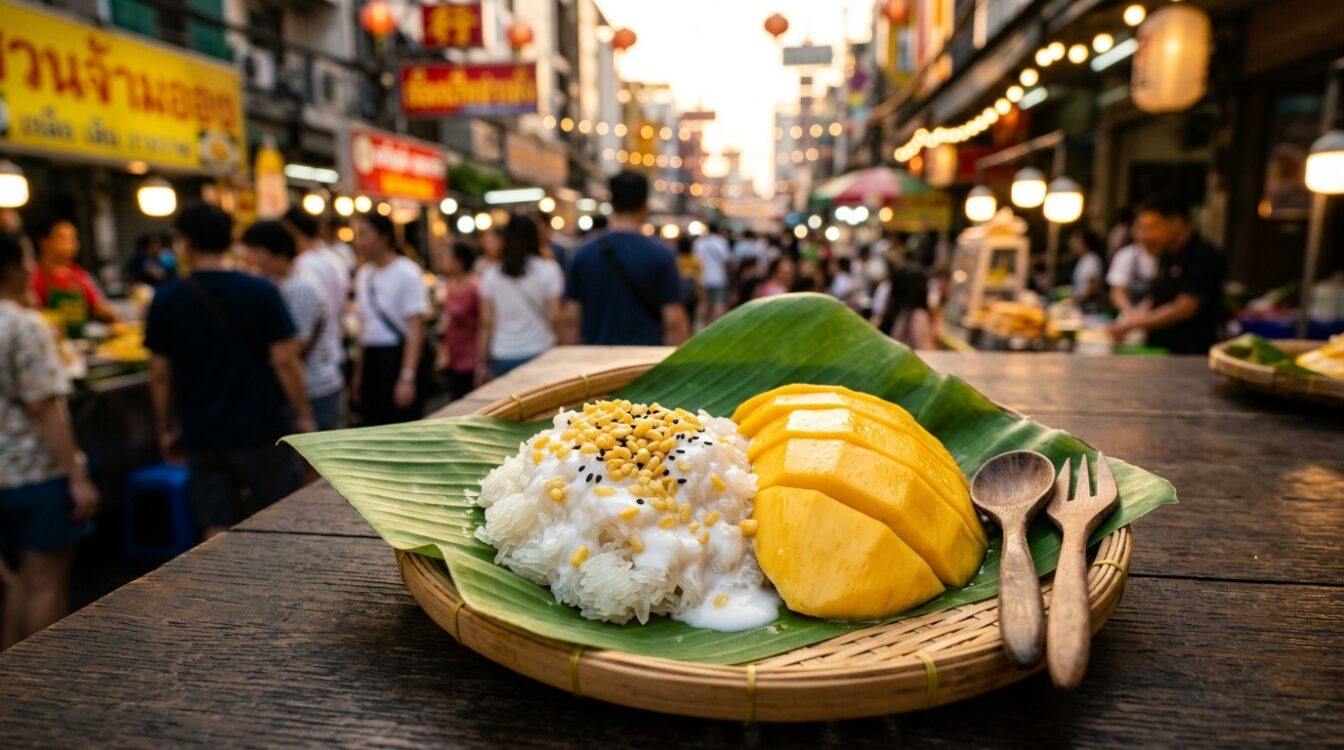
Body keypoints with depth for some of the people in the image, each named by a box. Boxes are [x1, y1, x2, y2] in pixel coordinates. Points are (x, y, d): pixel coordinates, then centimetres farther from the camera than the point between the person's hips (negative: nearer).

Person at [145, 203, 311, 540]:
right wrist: (304, 415, -2)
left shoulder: (166, 300, -2)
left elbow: (160, 373, 1)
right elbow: (284, 360, -11)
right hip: (261, 429, -2)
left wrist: (165, 429, 13)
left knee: (216, 531, 9)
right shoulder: (261, 292, -8)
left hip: (202, 436, 2)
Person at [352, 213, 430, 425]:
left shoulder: (406, 272, -10)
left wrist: (407, 378, -20)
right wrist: (358, 373, 15)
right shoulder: (363, 274, 10)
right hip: (371, 358, 7)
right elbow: (365, 326, 16)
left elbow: (415, 330, -14)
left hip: (398, 357, -7)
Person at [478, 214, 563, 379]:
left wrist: (481, 363, 7)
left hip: (503, 358, 2)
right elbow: (555, 316, -8)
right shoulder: (548, 269, -3)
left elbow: (486, 323, 1)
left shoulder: (491, 273, 2)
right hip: (539, 354, -1)